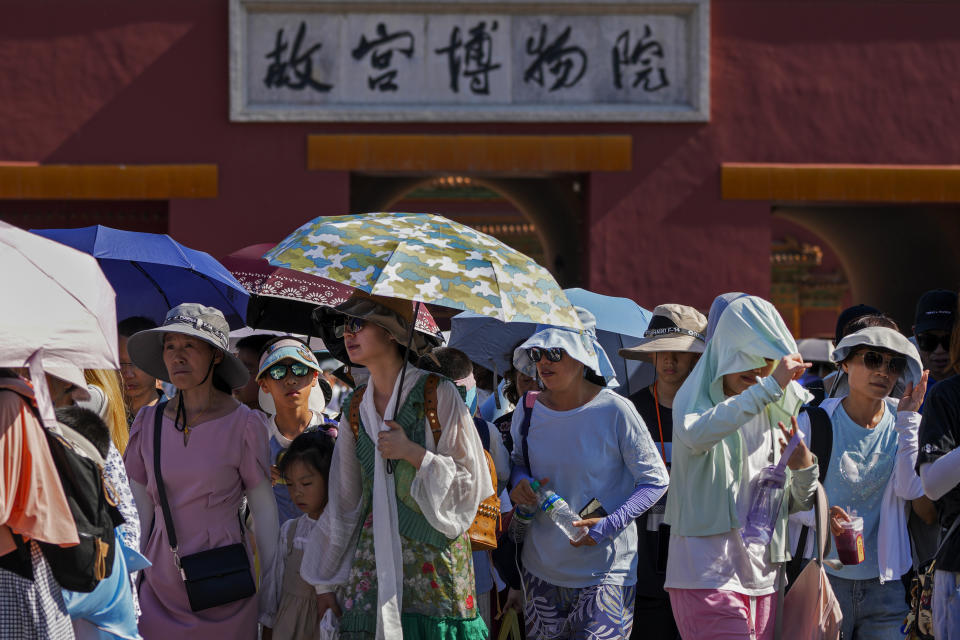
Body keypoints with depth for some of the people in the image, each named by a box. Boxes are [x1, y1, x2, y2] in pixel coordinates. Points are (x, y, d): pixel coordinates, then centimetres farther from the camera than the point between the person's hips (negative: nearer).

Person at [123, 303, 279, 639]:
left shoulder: (243, 424, -5)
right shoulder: (148, 423, 3)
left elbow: (264, 510, -1)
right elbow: (139, 511, 8)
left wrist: (274, 589, -2)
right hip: (161, 584, 3)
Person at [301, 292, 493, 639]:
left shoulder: (437, 394, -5)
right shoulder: (356, 408, 10)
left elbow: (472, 483, -4)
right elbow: (344, 502, 14)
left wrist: (412, 452, -15)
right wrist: (325, 582, 13)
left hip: (434, 556, -4)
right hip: (373, 556, 4)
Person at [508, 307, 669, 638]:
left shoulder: (615, 410, -12)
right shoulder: (528, 409, 1)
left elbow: (655, 479, -7)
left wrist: (610, 524, -18)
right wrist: (519, 483, -4)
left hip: (604, 569, -5)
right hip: (541, 567, 5)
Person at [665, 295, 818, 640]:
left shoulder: (775, 413, 16)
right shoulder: (694, 398, 0)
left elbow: (798, 504, 18)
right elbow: (695, 434, -28)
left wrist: (804, 468, -5)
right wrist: (769, 387, -29)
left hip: (763, 581, 6)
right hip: (706, 576, -6)